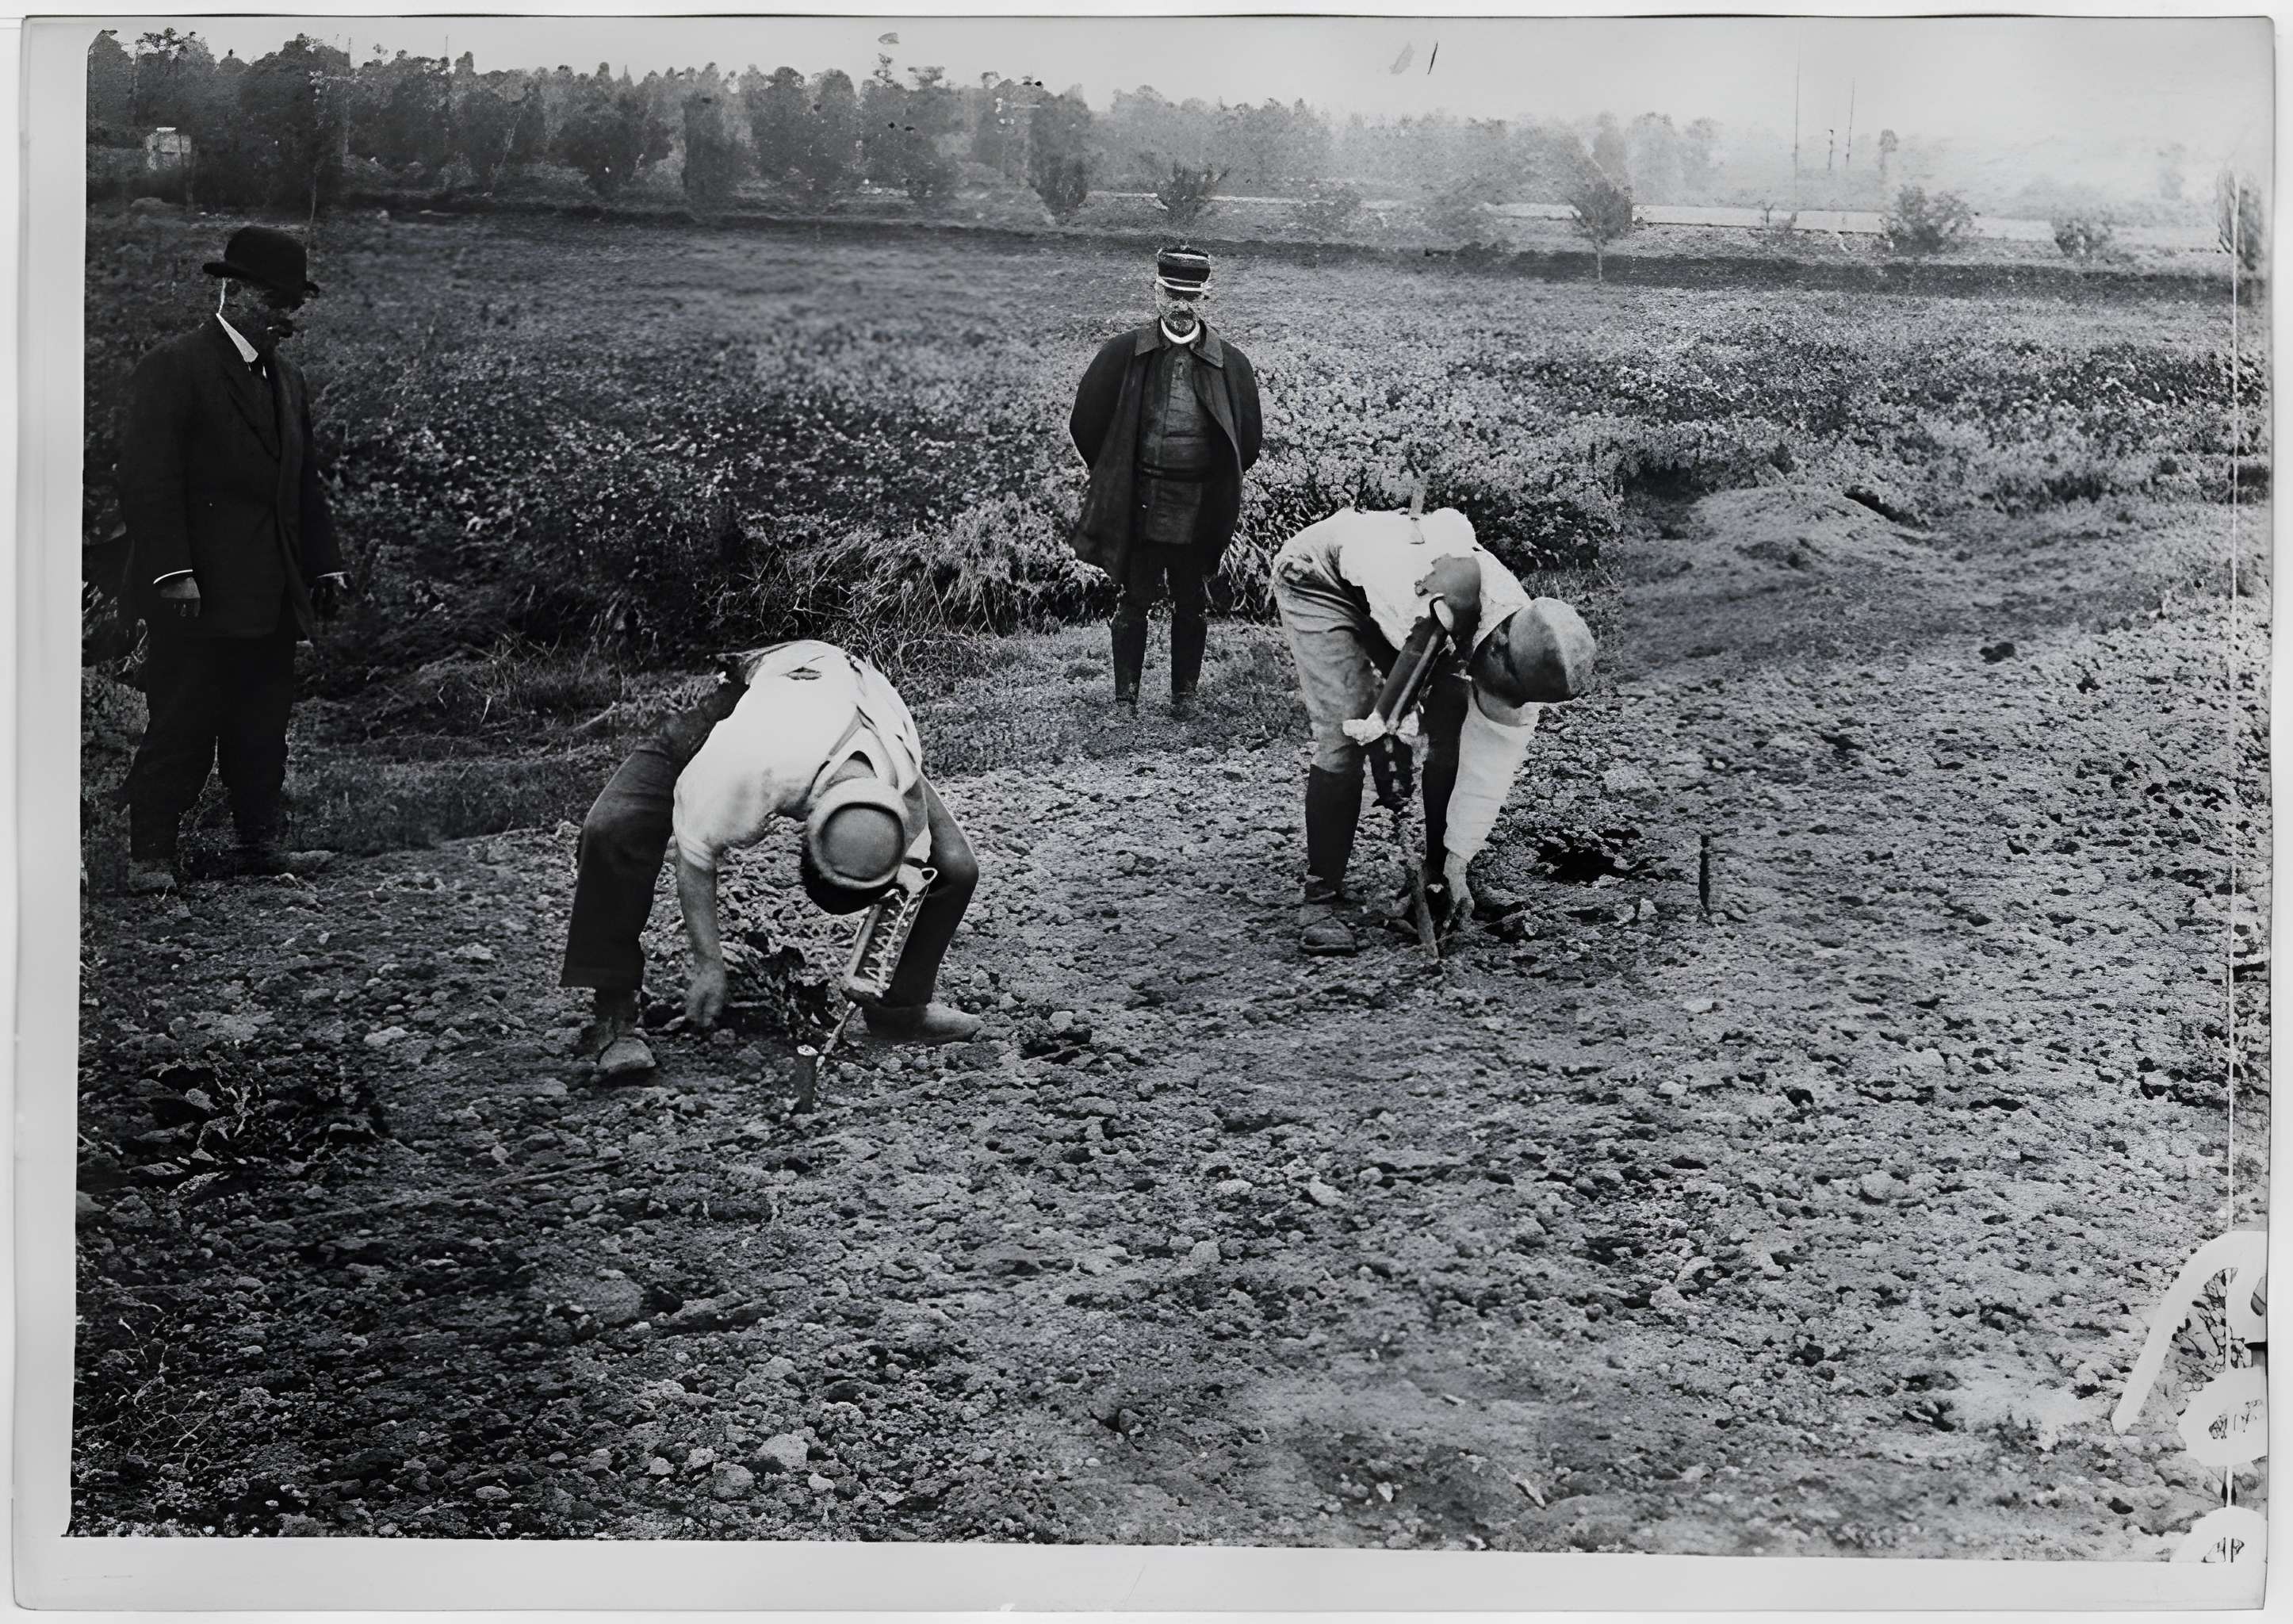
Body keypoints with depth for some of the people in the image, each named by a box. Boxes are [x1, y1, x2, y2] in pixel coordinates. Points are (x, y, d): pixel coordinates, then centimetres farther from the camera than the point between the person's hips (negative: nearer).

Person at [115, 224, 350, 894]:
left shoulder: (287, 380, 17)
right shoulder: (174, 368, -8)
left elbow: (304, 483, 22)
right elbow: (147, 478, -14)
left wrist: (325, 565, 15)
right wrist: (172, 572, -20)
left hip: (269, 594, 7)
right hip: (198, 595, -7)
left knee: (264, 725, 10)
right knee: (182, 724, -4)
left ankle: (260, 843, 19)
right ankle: (149, 855, 3)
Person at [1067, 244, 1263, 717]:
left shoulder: (1230, 363, 3)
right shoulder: (1123, 353, -1)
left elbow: (1248, 439, 12)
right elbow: (1086, 424, 6)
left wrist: (1217, 488, 11)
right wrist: (1115, 478, 9)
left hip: (1199, 510, 1)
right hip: (1138, 505, -1)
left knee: (1193, 604, 10)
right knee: (1133, 601, 3)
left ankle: (1185, 693, 21)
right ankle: (1126, 697, 10)